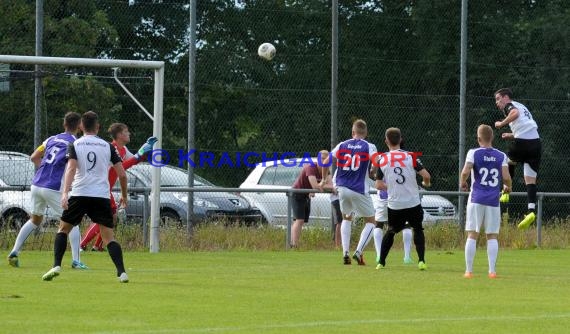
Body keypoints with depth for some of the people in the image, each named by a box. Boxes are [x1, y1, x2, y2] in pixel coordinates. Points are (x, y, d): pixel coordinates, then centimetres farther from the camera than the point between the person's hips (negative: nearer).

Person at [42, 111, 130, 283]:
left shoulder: (75, 145, 5)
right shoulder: (107, 146, 9)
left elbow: (71, 169, -13)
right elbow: (122, 174, 6)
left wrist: (65, 192, -23)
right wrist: (124, 196, 21)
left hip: (79, 193, -1)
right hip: (102, 196, 1)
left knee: (63, 228, 15)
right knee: (109, 235, 4)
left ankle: (56, 266, -1)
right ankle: (122, 272, -11)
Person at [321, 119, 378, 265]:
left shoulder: (342, 145, 7)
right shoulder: (369, 147, -3)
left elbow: (326, 162, 10)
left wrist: (324, 180, 24)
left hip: (342, 187, 4)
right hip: (359, 190, -4)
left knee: (347, 218, 25)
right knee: (370, 221, 11)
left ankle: (345, 253, 12)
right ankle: (358, 252, -7)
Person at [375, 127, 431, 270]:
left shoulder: (382, 160, -2)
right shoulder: (410, 156, -6)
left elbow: (379, 185, -1)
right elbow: (426, 175, -10)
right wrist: (426, 183, 13)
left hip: (394, 205, 1)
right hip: (413, 203, -1)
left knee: (390, 232, 21)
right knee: (418, 230, 18)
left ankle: (381, 262, 16)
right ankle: (421, 261, 3)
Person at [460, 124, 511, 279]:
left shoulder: (474, 153, -3)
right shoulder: (501, 156, 3)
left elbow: (465, 172, -14)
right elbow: (506, 177, -5)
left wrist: (462, 183, 6)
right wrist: (507, 187, 16)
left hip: (476, 199, -1)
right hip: (493, 201, 1)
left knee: (472, 235, 2)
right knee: (492, 236, 6)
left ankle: (469, 270, 0)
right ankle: (492, 270, -2)